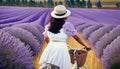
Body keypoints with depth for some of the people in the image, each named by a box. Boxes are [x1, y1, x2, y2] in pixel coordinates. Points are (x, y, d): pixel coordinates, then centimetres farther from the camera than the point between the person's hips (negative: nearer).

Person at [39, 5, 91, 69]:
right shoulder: (67, 25, 1)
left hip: (50, 48, 4)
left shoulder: (49, 25, 13)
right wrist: (85, 46, 19)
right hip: (61, 48, -4)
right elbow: (76, 37, 7)